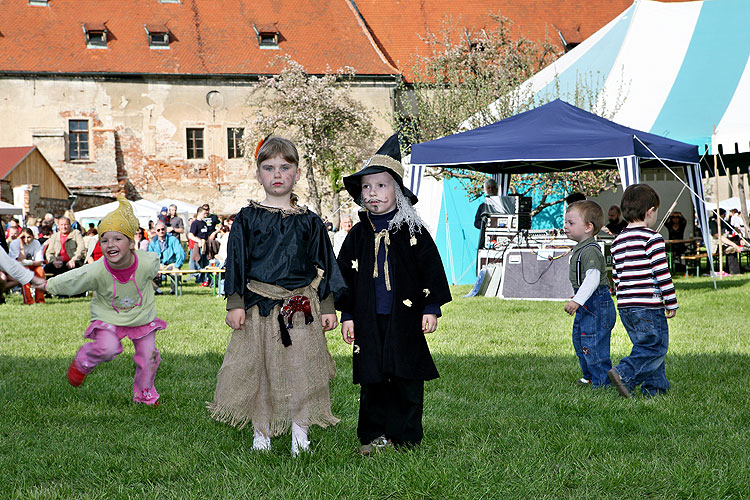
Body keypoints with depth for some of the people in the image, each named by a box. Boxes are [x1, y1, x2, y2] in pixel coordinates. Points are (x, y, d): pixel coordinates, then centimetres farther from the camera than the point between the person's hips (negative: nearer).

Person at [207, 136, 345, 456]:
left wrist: (327, 306, 5)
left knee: (300, 371, 0)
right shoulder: (247, 219, 4)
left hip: (301, 306, 1)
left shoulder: (309, 222, 8)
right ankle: (261, 436, 15)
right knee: (257, 370, 4)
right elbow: (236, 262, 3)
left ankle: (300, 438, 8)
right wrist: (235, 304, -4)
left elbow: (323, 265, 10)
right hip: (259, 306, -1)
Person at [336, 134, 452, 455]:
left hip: (405, 317, -2)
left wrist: (431, 308, -2)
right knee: (372, 380, 5)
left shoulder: (413, 231, 1)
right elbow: (346, 277, 10)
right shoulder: (358, 235, 7)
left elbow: (431, 270, 2)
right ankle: (373, 436, 15)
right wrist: (347, 315, 7)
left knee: (407, 379, 2)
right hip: (369, 320, 2)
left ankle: (404, 437, 12)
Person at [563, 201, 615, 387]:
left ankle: (602, 381, 0)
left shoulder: (590, 251, -20)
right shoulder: (580, 249, 13)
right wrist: (578, 299, 32)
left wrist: (577, 300, -35)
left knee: (593, 344, -8)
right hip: (587, 305, 11)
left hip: (596, 304, -11)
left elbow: (593, 278, -29)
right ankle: (590, 376, 33)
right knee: (579, 340, 20)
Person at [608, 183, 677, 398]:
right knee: (656, 347, -4)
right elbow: (662, 273, -12)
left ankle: (655, 387, 17)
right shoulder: (652, 238, -10)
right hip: (648, 306, -8)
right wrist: (671, 303, -5)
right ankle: (624, 374, -19)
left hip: (625, 307, 8)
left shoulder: (618, 241, 13)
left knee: (645, 346, 16)